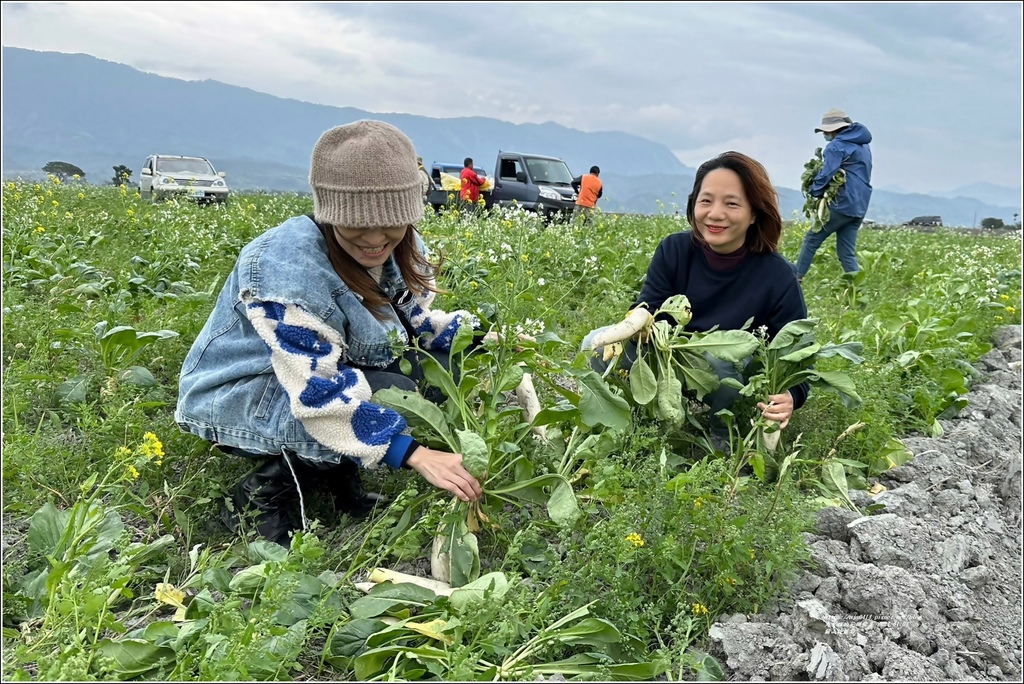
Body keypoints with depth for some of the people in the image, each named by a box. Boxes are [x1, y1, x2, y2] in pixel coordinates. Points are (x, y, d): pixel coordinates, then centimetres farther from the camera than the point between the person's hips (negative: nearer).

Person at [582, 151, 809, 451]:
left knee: (718, 355, -38)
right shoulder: (674, 249, -12)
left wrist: (789, 397, -39)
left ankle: (724, 438, -9)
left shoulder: (777, 275, -19)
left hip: (738, 380, -2)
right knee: (597, 343, -19)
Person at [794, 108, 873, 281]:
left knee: (811, 239, 2)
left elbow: (826, 174, -18)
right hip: (859, 206, 9)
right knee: (846, 253, 8)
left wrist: (814, 192, -3)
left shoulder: (837, 145, -9)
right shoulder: (863, 144, 21)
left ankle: (795, 279, 6)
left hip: (843, 203, -8)